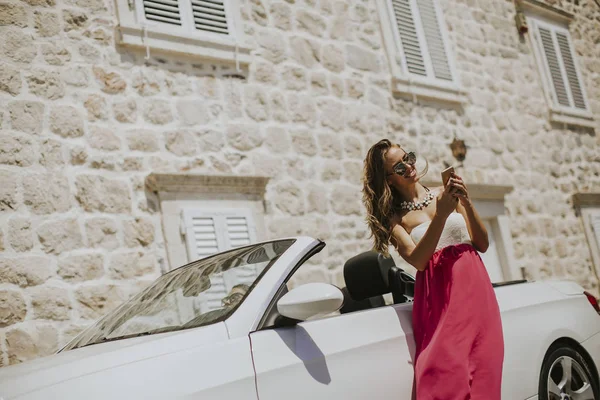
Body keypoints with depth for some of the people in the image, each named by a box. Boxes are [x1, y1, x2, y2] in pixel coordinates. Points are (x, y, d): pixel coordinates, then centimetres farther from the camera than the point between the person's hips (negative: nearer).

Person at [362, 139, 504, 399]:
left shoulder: (446, 193, 10)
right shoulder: (393, 218, 4)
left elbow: (482, 244, 7)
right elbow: (418, 260, -12)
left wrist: (466, 203, -6)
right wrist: (441, 215, -19)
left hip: (473, 287, 2)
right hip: (437, 298, -2)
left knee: (481, 374, -5)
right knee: (445, 377, -11)